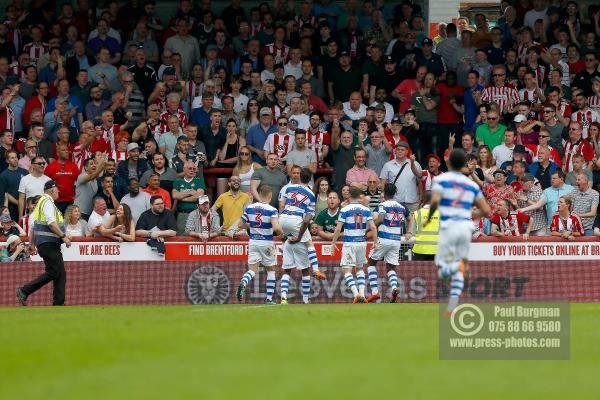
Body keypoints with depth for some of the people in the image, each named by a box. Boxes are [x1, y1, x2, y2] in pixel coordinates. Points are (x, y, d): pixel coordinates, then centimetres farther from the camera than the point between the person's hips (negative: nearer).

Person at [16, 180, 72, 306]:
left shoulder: (42, 202, 21)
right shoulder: (48, 202, -10)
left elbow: (34, 226, 23)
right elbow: (51, 223, -22)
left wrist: (32, 243, 25)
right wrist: (63, 236, -22)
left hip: (50, 244, 11)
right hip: (49, 244, -11)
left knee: (61, 273, 7)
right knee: (53, 272, -12)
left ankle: (59, 303, 3)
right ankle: (24, 291, -9)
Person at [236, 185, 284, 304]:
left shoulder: (249, 208, 1)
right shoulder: (272, 210, -12)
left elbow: (241, 225, 8)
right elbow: (276, 227, -24)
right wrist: (282, 234, -3)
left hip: (253, 241, 3)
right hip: (267, 243, -3)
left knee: (252, 269, 2)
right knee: (271, 270, 14)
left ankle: (243, 284, -31)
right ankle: (269, 299, 12)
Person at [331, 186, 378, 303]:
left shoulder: (345, 210, -7)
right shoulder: (366, 210, 2)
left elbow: (338, 229, -9)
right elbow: (373, 227, -5)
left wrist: (333, 242, 1)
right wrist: (375, 241, 5)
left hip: (349, 243, -4)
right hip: (362, 242, 4)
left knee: (347, 271, -3)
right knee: (359, 268, 21)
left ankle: (356, 293, -22)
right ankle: (362, 294, 10)